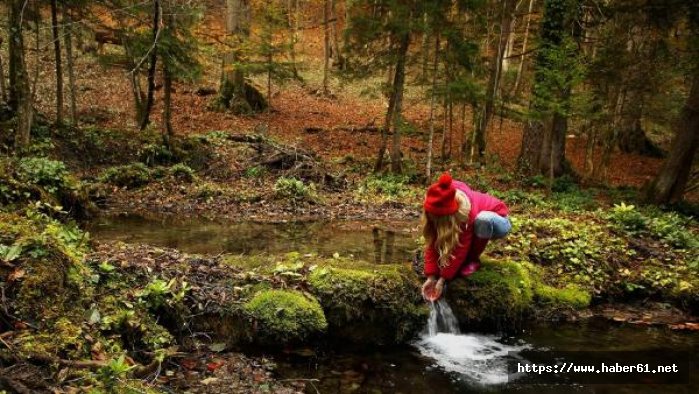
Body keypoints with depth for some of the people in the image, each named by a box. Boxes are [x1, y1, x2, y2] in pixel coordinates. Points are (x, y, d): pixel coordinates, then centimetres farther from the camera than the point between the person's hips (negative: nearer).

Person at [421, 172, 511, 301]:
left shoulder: (467, 211, -39)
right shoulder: (435, 207, -25)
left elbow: (460, 249, -35)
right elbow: (432, 242, -22)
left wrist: (443, 279, -33)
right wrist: (431, 276, -28)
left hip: (497, 221, -4)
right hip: (476, 221, 4)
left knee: (483, 219, -40)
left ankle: (473, 259, -15)